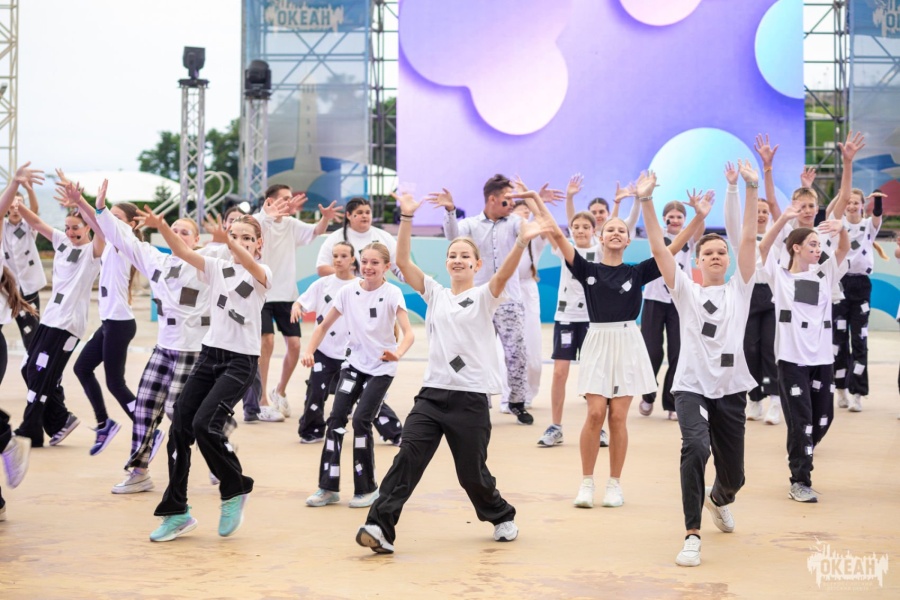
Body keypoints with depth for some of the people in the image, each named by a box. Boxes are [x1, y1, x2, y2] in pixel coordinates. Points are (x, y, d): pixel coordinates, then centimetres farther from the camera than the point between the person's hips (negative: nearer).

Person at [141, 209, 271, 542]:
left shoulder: (262, 274, -2)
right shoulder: (218, 267, 10)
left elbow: (249, 264, -26)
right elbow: (183, 252, -5)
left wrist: (227, 240, -44)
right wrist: (162, 227, -23)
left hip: (241, 361, -5)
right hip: (210, 354, 5)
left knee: (204, 424, -20)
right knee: (179, 427, 0)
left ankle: (234, 491, 3)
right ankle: (177, 511, 10)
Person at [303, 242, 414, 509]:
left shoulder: (392, 293, -15)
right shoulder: (348, 291, -4)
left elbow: (408, 332, -25)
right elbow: (324, 325, 4)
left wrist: (398, 353, -45)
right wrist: (309, 351, -11)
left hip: (382, 367, -4)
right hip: (355, 363, 4)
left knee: (361, 420, -14)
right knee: (336, 419, -5)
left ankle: (367, 488, 2)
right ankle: (328, 488, 3)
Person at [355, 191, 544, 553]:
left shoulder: (485, 296, 1)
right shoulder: (434, 293, 9)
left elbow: (506, 272, -18)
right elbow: (402, 261, -1)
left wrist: (522, 242, -36)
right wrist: (407, 218, -12)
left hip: (471, 397, -2)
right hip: (432, 392, 3)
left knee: (472, 472, 6)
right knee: (408, 457, -13)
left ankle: (501, 516, 33)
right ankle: (380, 527, -17)